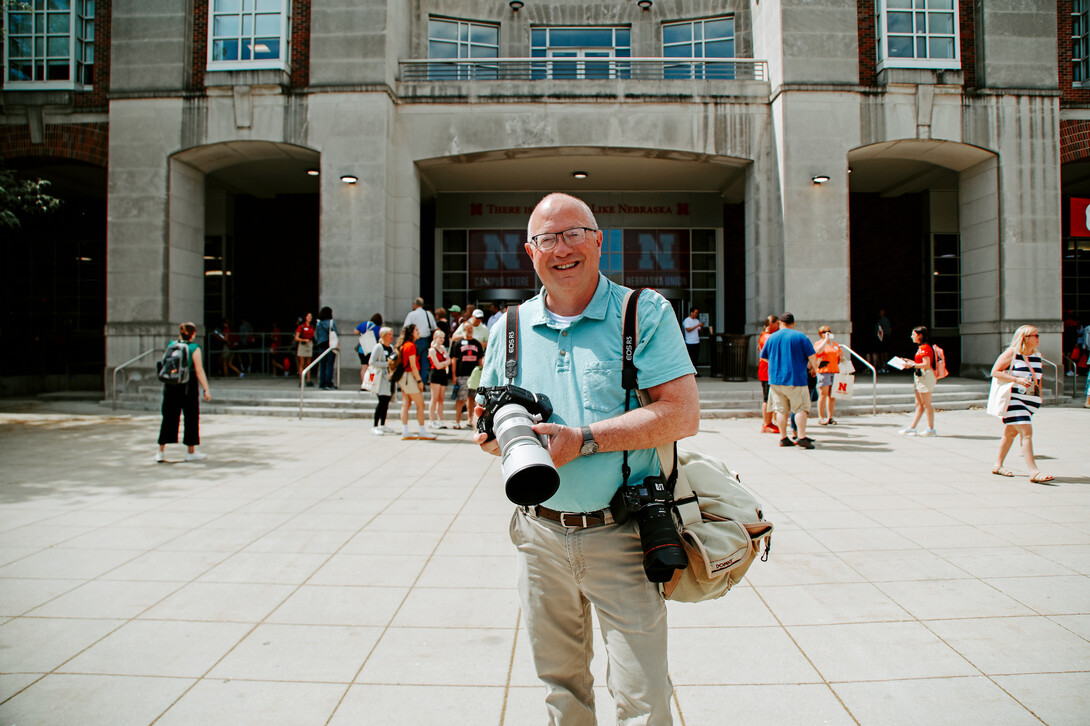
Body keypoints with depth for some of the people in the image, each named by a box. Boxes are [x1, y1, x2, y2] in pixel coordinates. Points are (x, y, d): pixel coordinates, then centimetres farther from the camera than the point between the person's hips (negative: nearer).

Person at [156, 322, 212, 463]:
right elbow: (199, 371, -12)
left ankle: (161, 451, 12)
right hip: (188, 387, -4)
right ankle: (191, 452, 11)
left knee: (169, 418, 11)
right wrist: (206, 389, -11)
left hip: (170, 386, 4)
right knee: (191, 418, 6)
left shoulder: (170, 345, 5)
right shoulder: (194, 348, -9)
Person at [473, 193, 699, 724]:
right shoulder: (510, 328, 7)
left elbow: (682, 416, -15)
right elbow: (490, 430, 14)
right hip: (540, 535, 4)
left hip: (621, 536, -4)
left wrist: (584, 439, -22)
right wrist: (497, 434, -11)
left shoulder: (645, 313, -6)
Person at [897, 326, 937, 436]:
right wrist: (909, 361, 19)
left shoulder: (925, 347, -14)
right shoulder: (921, 347, 16)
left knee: (926, 404, -4)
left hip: (925, 376, -10)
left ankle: (931, 429, 2)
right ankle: (912, 428, 12)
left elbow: (926, 364, -21)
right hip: (920, 376, 10)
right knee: (919, 404, 10)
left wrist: (912, 365, -19)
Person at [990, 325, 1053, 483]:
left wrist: (1039, 398, 18)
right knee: (1027, 432, -15)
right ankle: (1033, 472, -16)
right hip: (1013, 399, -7)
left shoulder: (1037, 356, 14)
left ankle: (998, 465, 23)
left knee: (1011, 432, 12)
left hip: (1030, 401, 7)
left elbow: (1038, 379, 24)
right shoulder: (1012, 353, -7)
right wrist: (1017, 379, -18)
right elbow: (995, 372, -10)